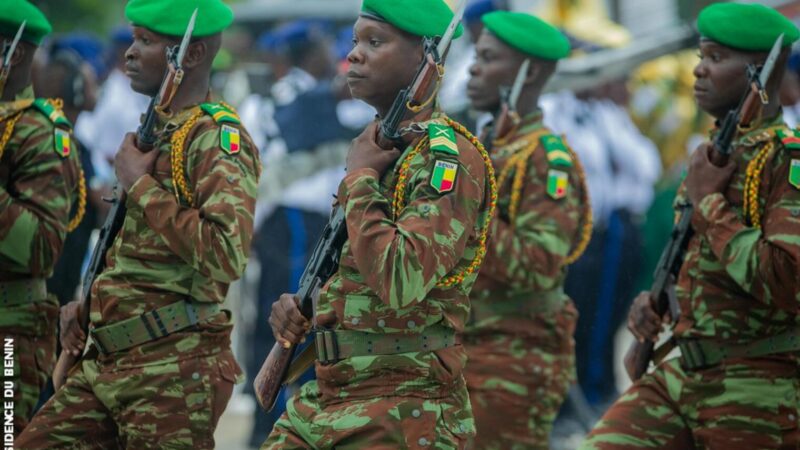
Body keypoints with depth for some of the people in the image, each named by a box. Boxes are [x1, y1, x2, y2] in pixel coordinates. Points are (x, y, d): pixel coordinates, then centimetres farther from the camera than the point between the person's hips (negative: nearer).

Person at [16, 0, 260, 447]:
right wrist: (88, 307, 15)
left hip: (174, 373, -9)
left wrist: (140, 184, -17)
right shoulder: (156, 130, 18)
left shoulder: (218, 139, -12)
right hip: (107, 361, 9)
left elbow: (225, 257, -26)